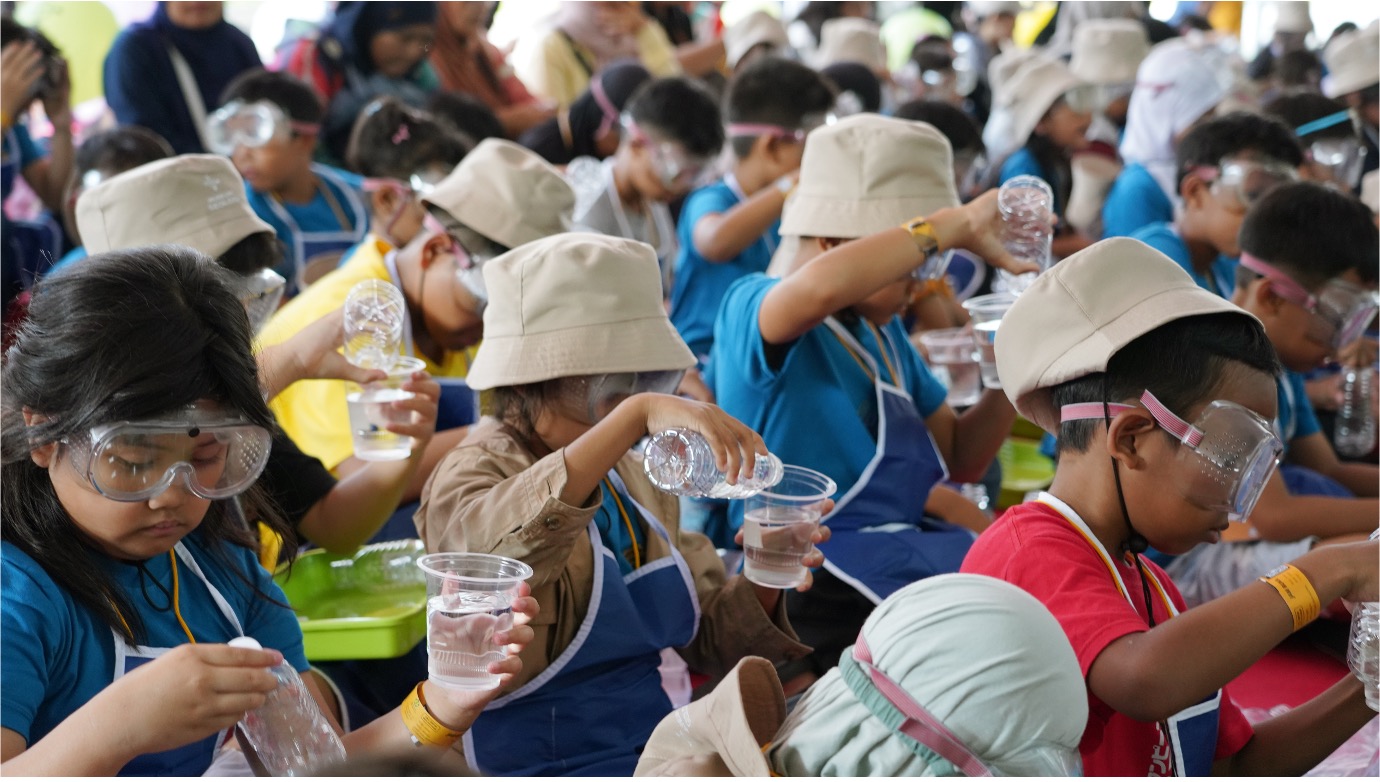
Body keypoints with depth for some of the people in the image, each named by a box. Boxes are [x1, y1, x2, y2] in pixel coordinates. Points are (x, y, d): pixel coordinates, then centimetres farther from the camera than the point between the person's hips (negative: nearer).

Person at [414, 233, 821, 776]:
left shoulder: (635, 478, 12)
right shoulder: (472, 473, -7)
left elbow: (709, 639, 14)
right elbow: (495, 538, -33)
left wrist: (762, 583, -6)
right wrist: (636, 414, -39)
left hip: (657, 751, 7)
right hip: (536, 761, -7)